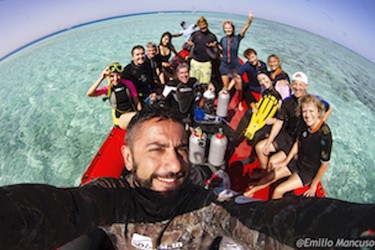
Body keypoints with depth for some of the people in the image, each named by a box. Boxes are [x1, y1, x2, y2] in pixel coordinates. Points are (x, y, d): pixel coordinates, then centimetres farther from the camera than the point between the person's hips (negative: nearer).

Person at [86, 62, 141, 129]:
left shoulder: (128, 83, -3)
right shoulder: (107, 88, -5)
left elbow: (137, 102, 1)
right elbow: (89, 94, -18)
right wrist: (101, 78, -22)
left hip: (132, 115, 0)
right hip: (120, 119, 0)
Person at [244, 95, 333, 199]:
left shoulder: (324, 134, -31)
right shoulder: (305, 124, -11)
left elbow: (325, 164, -21)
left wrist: (313, 185, -13)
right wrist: (285, 162, 9)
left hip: (310, 171, -6)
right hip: (298, 161, 6)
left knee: (278, 191, -14)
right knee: (272, 176, 8)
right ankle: (249, 193, 28)